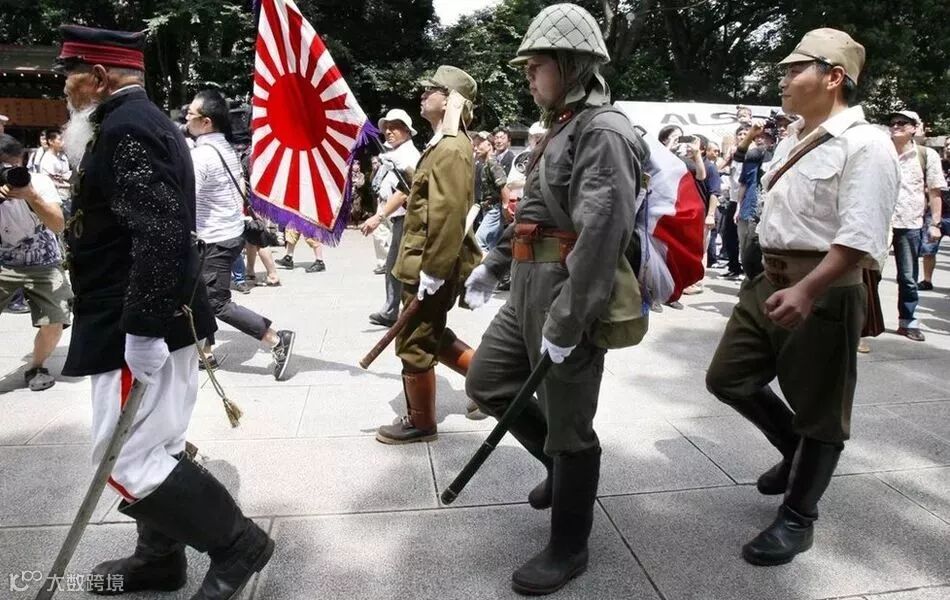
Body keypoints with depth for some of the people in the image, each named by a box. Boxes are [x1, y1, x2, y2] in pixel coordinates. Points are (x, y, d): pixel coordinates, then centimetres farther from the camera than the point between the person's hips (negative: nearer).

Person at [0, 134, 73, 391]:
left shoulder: (39, 182, -17)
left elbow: (59, 226, -26)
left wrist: (31, 197, -40)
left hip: (43, 264, -1)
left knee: (55, 323, -12)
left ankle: (36, 367, 15)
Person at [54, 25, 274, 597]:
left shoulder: (127, 128, -16)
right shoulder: (145, 122, 18)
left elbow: (160, 234, -28)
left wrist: (144, 330, -27)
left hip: (137, 329, -10)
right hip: (160, 320, 10)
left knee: (127, 461, -6)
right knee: (156, 447, 17)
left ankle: (238, 543, 7)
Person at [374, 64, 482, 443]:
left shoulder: (451, 148, -17)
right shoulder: (443, 144, 16)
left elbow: (449, 214, -25)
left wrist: (432, 271, -24)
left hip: (431, 266, -10)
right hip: (426, 261, 10)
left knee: (415, 344, 2)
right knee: (432, 337, 20)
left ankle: (420, 422, 18)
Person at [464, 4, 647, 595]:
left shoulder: (604, 132, -16)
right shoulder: (563, 127, 16)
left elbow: (602, 235, -25)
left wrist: (566, 324, -26)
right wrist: (493, 263, 27)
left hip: (568, 298, -10)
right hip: (529, 291, 10)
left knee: (568, 427, 4)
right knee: (486, 383, 19)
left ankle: (568, 549, 25)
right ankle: (560, 464, 38)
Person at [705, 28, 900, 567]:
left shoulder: (864, 145, -14)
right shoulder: (795, 138, 13)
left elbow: (860, 239, -24)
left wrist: (806, 291, -34)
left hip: (824, 291, -8)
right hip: (771, 281, 9)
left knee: (818, 410, 6)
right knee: (728, 378, 13)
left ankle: (797, 518, 23)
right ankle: (796, 450, 36)